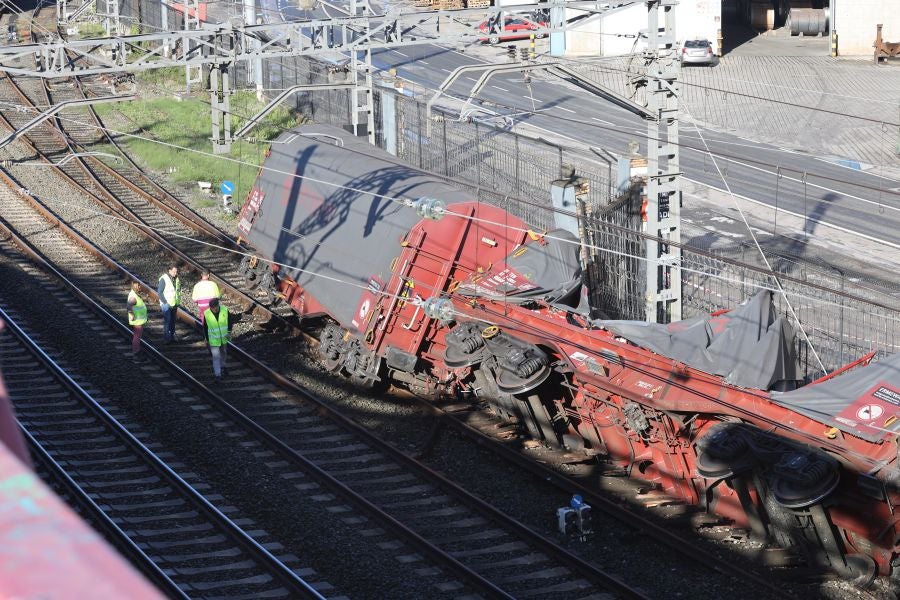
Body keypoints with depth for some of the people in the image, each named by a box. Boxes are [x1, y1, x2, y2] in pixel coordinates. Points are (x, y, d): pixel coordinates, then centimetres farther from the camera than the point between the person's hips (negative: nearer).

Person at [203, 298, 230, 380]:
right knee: (216, 356, -6)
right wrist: (207, 339, 2)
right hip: (213, 339, -3)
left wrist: (228, 332, -11)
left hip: (224, 337, 3)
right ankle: (218, 374, -1)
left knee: (224, 353, 23)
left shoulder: (225, 310, -18)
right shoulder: (206, 314, -19)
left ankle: (222, 365, 49)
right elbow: (205, 327, -4)